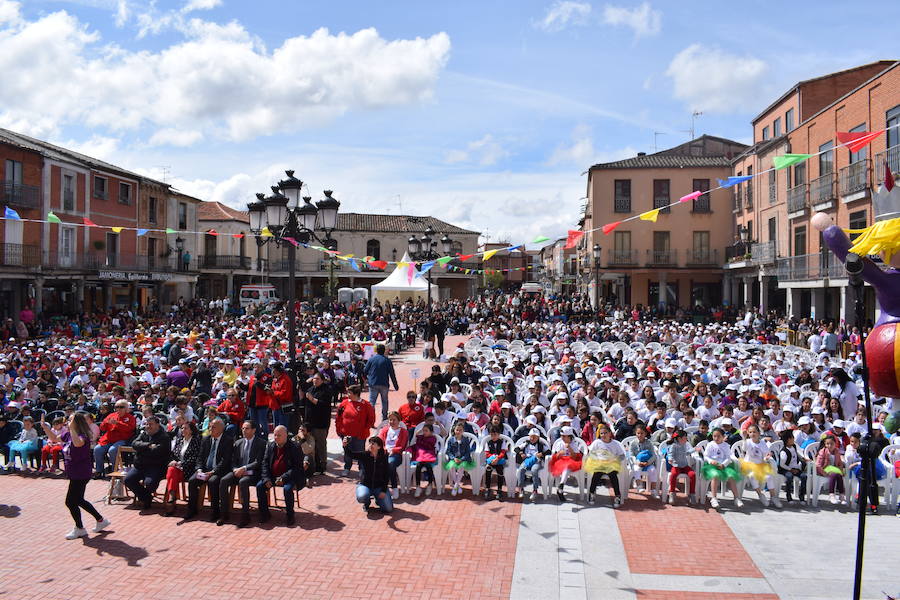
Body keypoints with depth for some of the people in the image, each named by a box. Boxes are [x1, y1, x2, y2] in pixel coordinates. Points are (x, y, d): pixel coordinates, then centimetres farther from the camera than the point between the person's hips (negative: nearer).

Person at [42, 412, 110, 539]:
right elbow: (54, 439, 16)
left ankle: (80, 529, 17)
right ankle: (101, 520, 30)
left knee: (70, 501, -2)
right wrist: (45, 427, 3)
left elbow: (78, 443, -45)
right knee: (78, 500, 18)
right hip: (74, 474, 10)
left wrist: (72, 428, -44)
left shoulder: (83, 436, -22)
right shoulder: (68, 434, 4)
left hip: (80, 475, -9)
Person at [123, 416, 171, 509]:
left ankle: (147, 495, 12)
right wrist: (148, 445, -17)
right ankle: (145, 498, 9)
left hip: (155, 467, -7)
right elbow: (134, 444, -4)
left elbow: (157, 451, -20)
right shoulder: (143, 434, 16)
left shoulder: (164, 437, -5)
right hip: (139, 466, 7)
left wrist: (142, 448, -7)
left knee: (149, 483, -29)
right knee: (128, 480, -12)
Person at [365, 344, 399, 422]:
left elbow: (365, 371, 6)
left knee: (371, 402, 1)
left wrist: (366, 378, 28)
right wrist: (396, 386, 5)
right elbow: (392, 374, -1)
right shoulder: (387, 360, -1)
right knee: (384, 402, 12)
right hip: (384, 385, 0)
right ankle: (384, 419, 15)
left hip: (373, 384, 0)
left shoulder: (371, 359, 1)